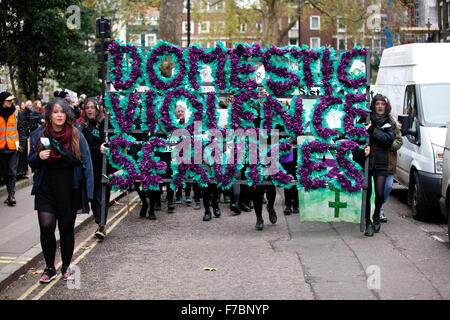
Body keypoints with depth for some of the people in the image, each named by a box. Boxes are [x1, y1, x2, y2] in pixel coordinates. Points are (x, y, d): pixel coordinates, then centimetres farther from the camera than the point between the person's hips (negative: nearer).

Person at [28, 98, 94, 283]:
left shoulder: (76, 134, -1)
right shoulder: (39, 135, 4)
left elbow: (85, 162, -1)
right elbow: (32, 163, 12)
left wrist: (87, 191, -7)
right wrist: (39, 157, -12)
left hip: (69, 189, -1)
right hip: (46, 189, 1)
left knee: (67, 229, 7)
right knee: (46, 227, -9)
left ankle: (66, 267, 24)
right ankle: (50, 268, 7)